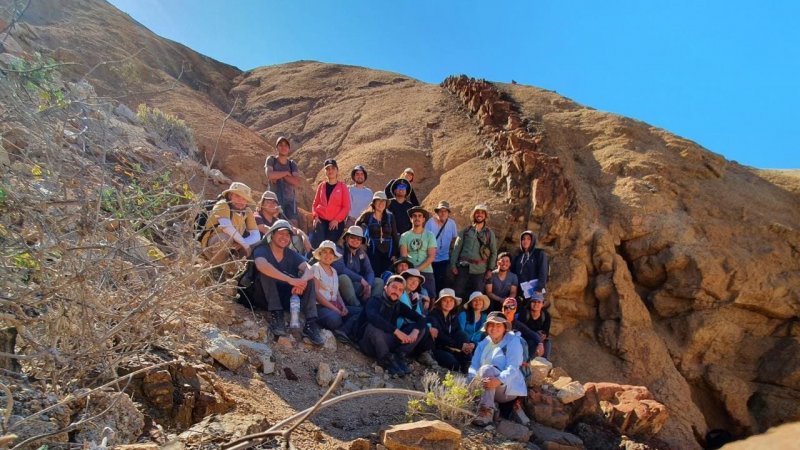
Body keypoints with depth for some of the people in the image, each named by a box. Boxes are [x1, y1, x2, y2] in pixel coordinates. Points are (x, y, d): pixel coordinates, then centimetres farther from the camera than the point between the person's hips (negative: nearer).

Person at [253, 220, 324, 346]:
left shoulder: (292, 254, 6)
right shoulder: (262, 250, -8)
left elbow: (309, 269, -13)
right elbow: (261, 265, -33)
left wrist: (302, 280, -37)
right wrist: (290, 280, -40)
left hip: (287, 297, 4)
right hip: (265, 297, -4)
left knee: (307, 277, -15)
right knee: (266, 271, -25)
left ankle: (310, 323, -26)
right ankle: (275, 315, -28)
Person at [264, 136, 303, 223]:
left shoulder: (292, 164, 12)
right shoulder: (271, 160, 6)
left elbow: (297, 182, -4)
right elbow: (269, 175, -13)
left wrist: (279, 175, -9)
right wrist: (286, 173, -4)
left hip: (290, 200, 3)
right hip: (275, 199, -3)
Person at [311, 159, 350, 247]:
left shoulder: (342, 187, 3)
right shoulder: (321, 186, 11)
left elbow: (346, 207, -1)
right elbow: (315, 203, 15)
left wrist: (337, 220, -11)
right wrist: (315, 216, -3)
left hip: (336, 223, -2)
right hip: (321, 221, 2)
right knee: (317, 244, -16)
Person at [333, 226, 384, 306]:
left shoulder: (362, 253, 10)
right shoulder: (340, 250, -9)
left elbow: (370, 271, 3)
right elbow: (340, 268, -24)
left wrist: (369, 285, -19)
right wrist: (360, 279, -21)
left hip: (357, 286, 6)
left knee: (379, 281, -2)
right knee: (344, 278, -36)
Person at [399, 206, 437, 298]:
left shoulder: (429, 235, 6)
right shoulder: (405, 236, 8)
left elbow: (431, 257, -2)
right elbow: (403, 256, 1)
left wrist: (418, 269, -13)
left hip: (426, 272, 0)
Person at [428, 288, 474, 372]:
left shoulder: (454, 316, 11)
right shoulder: (434, 315, -9)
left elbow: (459, 334, -3)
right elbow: (440, 336, -20)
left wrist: (466, 345, -27)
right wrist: (460, 345, -27)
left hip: (449, 348, 6)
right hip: (436, 348, -6)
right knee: (453, 362, -31)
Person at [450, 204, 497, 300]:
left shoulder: (489, 233, 7)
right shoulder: (466, 231, 6)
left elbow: (493, 252, 9)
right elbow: (457, 248, 4)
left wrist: (490, 269, 2)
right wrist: (453, 264, -3)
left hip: (479, 269, 0)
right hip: (463, 267, 0)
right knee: (458, 293, 1)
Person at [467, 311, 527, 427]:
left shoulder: (513, 341, 0)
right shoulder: (483, 344, 15)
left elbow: (512, 368, -15)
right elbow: (474, 366, 4)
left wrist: (499, 380, -36)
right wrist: (474, 378, -22)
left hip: (508, 389, -4)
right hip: (490, 390, 5)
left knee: (487, 369, -32)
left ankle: (486, 412, -39)